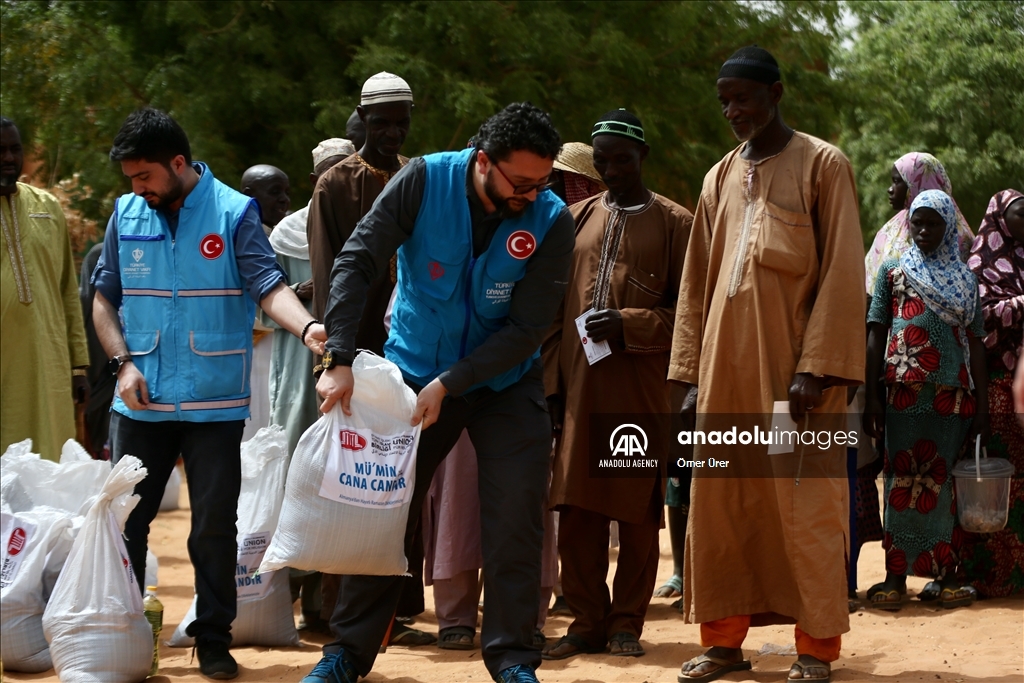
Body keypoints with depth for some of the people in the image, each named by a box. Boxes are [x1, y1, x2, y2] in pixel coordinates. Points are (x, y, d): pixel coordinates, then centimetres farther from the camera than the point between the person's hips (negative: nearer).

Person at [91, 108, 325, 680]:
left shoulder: (234, 214, -4)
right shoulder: (126, 215, 5)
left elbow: (268, 285, -13)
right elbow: (105, 297, 11)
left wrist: (307, 327, -32)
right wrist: (124, 361, -3)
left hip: (215, 402, -3)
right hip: (142, 399, 3)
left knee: (216, 525, 3)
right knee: (125, 519, 7)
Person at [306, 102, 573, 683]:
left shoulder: (551, 221, -17)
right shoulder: (426, 181, -18)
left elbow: (527, 327, -19)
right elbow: (357, 263, -19)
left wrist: (448, 385, -25)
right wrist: (340, 361, -28)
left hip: (505, 382, 0)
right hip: (414, 369, 0)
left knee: (515, 523, -5)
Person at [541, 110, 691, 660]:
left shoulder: (674, 223, 3)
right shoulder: (578, 219, 14)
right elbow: (555, 307, 14)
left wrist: (629, 325, -14)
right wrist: (552, 381, 6)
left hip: (642, 387, -3)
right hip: (580, 383, 3)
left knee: (637, 511, 1)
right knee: (576, 509, 1)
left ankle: (627, 624, 11)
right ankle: (588, 622, 11)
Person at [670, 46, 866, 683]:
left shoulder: (823, 165, 0)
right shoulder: (720, 178, 15)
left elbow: (842, 273, -7)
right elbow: (696, 285, 15)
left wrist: (817, 369, -15)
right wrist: (691, 376, 8)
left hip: (795, 364, -5)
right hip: (726, 365, 5)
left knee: (805, 505, -3)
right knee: (721, 505, 3)